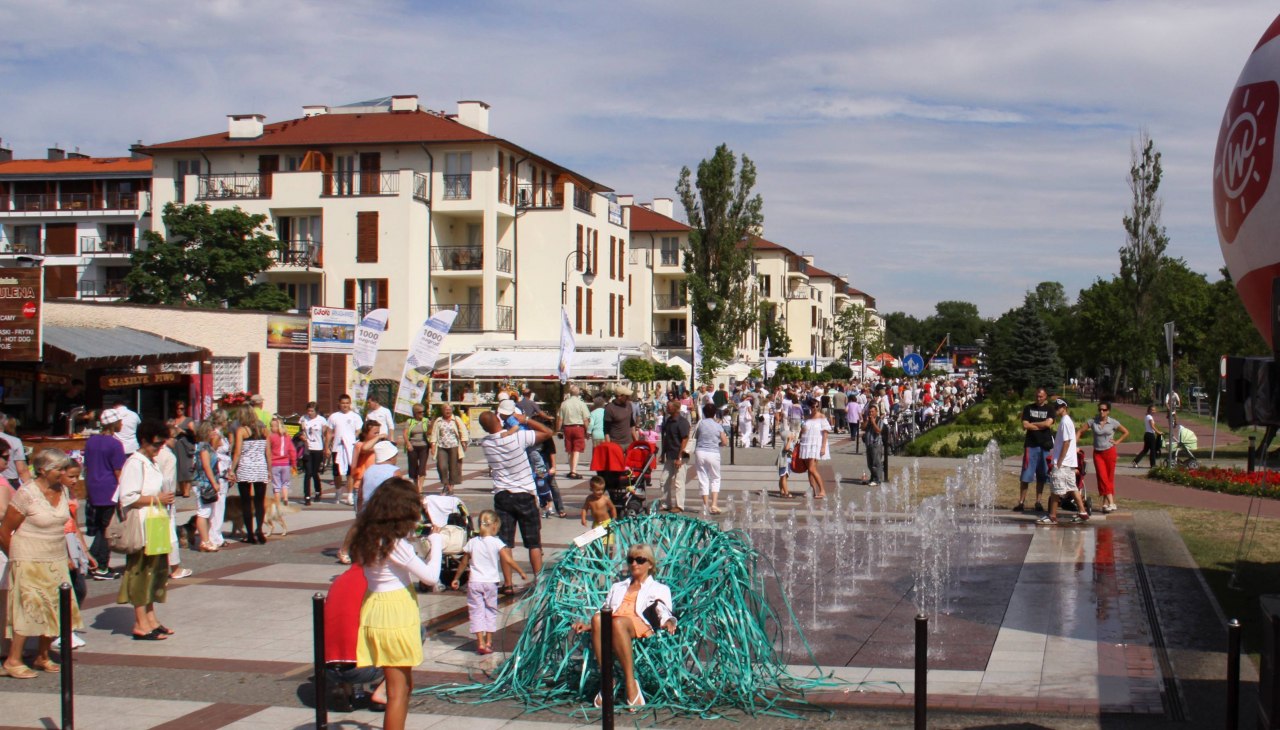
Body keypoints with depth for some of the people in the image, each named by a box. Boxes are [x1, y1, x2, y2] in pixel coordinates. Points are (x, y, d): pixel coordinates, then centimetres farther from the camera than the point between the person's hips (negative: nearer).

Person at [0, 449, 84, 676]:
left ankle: (42, 656, 19)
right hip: (30, 562, -6)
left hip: (57, 561, 6)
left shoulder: (62, 491, 6)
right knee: (29, 608, -6)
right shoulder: (26, 493, -14)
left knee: (58, 610, 4)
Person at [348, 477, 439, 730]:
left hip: (374, 611, 8)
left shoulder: (367, 536, 2)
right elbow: (431, 577, -17)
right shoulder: (396, 545, -20)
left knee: (404, 684, 22)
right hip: (397, 616, -8)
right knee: (398, 690, 0)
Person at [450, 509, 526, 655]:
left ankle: (481, 643, -5)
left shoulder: (472, 542, 1)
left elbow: (464, 563, 8)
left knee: (476, 611, 3)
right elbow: (508, 560, -13)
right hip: (490, 582, -1)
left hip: (474, 582, 1)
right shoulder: (496, 543, -7)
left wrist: (456, 578, 20)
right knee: (490, 611, 14)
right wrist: (521, 572, -3)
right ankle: (488, 642, 16)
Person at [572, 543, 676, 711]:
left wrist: (669, 622, -14)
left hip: (640, 625, -3)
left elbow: (664, 613, 11)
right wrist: (587, 626, 8)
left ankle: (630, 682, -39)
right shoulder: (617, 587, 40)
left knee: (618, 622, -40)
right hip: (614, 625, 3)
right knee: (598, 618, -36)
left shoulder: (659, 589, 29)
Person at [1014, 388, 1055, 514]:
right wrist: (1041, 426, -6)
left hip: (1045, 446, 1)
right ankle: (1021, 501, 0)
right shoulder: (1028, 408, 8)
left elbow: (1048, 423, -10)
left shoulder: (1049, 410, 7)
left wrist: (1032, 424, -3)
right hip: (1030, 445, -1)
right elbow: (1025, 425, -3)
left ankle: (1038, 501, 10)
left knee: (1042, 475, 4)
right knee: (1026, 476, -4)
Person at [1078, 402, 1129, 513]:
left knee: (1109, 478, 5)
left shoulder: (1113, 423, -3)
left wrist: (1117, 442, -3)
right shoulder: (1093, 421, -2)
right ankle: (1111, 503, -15)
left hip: (1110, 452, 0)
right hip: (1097, 453, 0)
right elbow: (1080, 432, 2)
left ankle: (1105, 503, 15)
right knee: (1102, 477, -12)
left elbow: (1126, 432, 8)